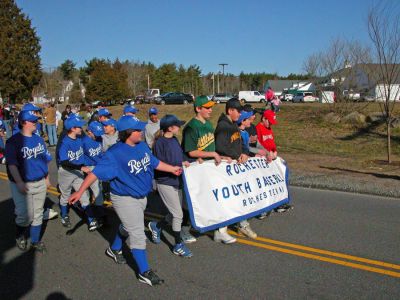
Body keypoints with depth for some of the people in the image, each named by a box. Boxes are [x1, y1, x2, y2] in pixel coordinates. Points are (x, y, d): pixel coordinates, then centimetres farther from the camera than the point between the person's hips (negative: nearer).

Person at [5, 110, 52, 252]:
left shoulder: (39, 139, 8)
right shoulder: (13, 141, -10)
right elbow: (12, 164, -17)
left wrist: (47, 178, 16)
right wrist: (19, 183, -26)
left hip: (40, 183, 5)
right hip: (23, 185, -5)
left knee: (38, 214, 13)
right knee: (25, 215, -1)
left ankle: (35, 241, 28)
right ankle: (20, 237, 29)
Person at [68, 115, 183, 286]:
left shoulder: (142, 146, -2)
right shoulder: (115, 153, -24)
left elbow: (154, 163, 13)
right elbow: (96, 172, -26)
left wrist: (172, 169, 20)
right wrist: (80, 192, -31)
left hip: (141, 196, 8)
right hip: (125, 199, -8)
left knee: (128, 226, 27)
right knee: (137, 234, -2)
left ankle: (114, 249, 54)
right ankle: (144, 272, 12)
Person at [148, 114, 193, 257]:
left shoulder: (175, 140, 8)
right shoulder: (159, 143, -16)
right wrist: (180, 165, -22)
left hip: (177, 181, 8)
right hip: (165, 183, -8)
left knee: (175, 214, 15)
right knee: (178, 215, -2)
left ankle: (156, 226, 39)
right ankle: (178, 245, 14)